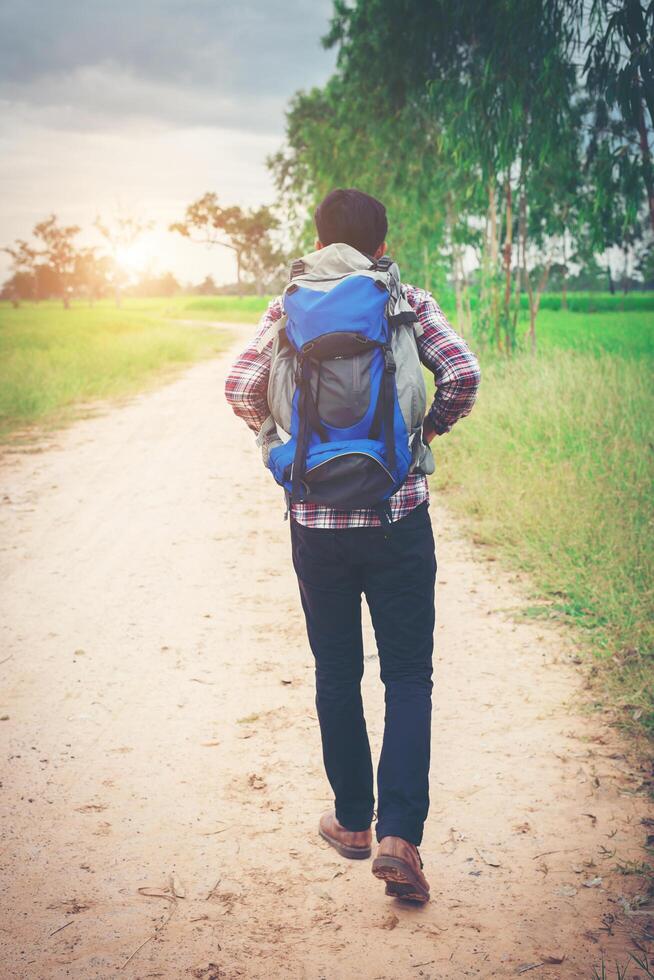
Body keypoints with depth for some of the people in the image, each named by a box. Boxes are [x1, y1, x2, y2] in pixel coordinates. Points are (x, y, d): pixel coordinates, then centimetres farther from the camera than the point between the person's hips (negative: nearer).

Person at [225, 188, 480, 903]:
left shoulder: (290, 308, 4)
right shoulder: (410, 301, 1)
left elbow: (241, 387, -7)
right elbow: (462, 374, -12)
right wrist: (428, 429, 6)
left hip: (316, 518, 2)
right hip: (399, 515, -1)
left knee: (336, 675, 15)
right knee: (408, 678, 6)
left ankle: (352, 821, 26)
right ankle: (399, 834, -6)